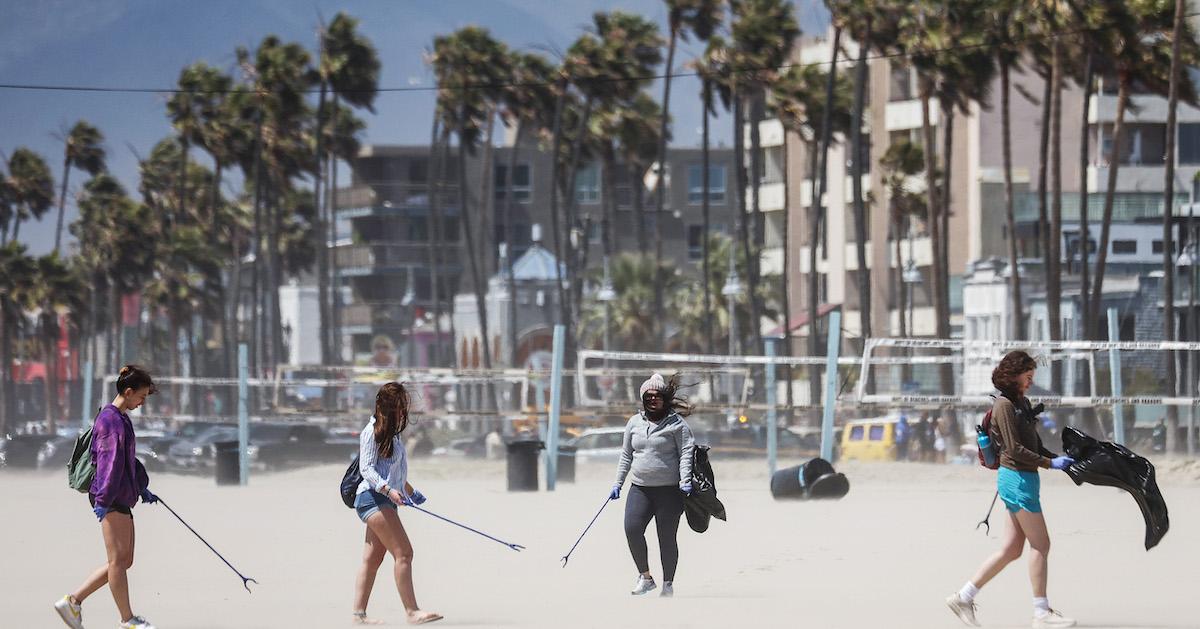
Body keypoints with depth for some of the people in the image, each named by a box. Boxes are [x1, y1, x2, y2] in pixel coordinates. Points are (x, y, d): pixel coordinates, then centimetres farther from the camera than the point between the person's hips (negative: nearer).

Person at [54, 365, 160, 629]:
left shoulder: (122, 419, 20)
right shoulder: (110, 420, -13)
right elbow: (110, 462, -20)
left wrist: (143, 488, 35)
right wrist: (103, 500, -25)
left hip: (121, 498, 11)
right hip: (110, 499, -11)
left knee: (123, 560, 9)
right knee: (118, 559, -6)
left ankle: (73, 601, 13)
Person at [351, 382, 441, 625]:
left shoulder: (394, 432, 17)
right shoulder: (372, 432, -10)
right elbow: (366, 468, -16)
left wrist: (409, 490, 37)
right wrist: (388, 489, -28)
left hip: (386, 501, 10)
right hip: (373, 498, -10)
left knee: (372, 559, 8)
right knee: (404, 553, -16)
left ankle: (358, 613, 10)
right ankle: (412, 612, -20)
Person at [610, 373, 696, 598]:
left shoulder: (676, 423, -1)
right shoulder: (634, 423, 12)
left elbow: (686, 452, -5)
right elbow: (626, 455, 19)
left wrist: (685, 480, -18)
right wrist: (618, 483, 16)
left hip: (669, 490, -3)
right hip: (639, 488, 3)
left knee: (667, 538, 1)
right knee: (632, 529, -15)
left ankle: (668, 584, 15)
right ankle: (645, 577, 0)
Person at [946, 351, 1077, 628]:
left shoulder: (1022, 403, 16)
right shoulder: (1005, 405, -12)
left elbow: (1035, 446, 19)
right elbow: (1015, 449, -18)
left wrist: (1061, 460, 6)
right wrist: (1050, 463, -18)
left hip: (1025, 478, 10)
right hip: (1017, 478, -10)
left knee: (1012, 549, 10)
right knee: (1041, 544, -6)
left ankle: (963, 597, 15)